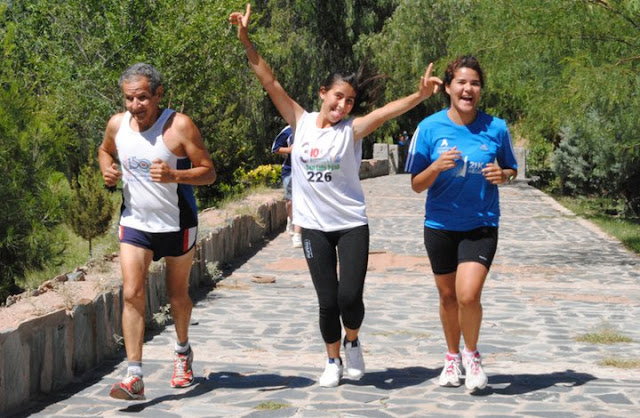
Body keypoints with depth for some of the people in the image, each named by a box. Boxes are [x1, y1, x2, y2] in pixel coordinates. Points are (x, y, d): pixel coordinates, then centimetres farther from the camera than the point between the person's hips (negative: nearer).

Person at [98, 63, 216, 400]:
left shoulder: (180, 126, -17)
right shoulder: (117, 124, -3)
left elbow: (208, 172, -15)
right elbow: (105, 150, 19)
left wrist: (174, 175, -32)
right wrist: (107, 169, -4)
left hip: (176, 224, -2)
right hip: (135, 223, 2)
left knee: (178, 294, 14)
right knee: (132, 294, -12)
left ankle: (183, 351, 42)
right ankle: (134, 378, -14)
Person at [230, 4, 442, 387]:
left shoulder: (352, 130, -6)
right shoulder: (301, 122, -1)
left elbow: (387, 111, -22)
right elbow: (270, 82, -5)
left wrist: (421, 95, -39)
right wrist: (246, 40, -12)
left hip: (351, 224, -1)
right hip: (314, 226, 1)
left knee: (350, 296, -9)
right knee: (328, 301, 3)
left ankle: (352, 342, 23)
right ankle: (333, 360, 25)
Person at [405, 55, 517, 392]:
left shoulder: (496, 128, -5)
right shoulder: (430, 128, -6)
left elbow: (511, 170, 10)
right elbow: (416, 185, -3)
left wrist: (502, 175, -13)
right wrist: (437, 166, -23)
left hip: (481, 225, -1)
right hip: (440, 225, 1)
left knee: (468, 295, -16)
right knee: (448, 296, 14)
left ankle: (472, 354, 11)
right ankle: (453, 356, 37)